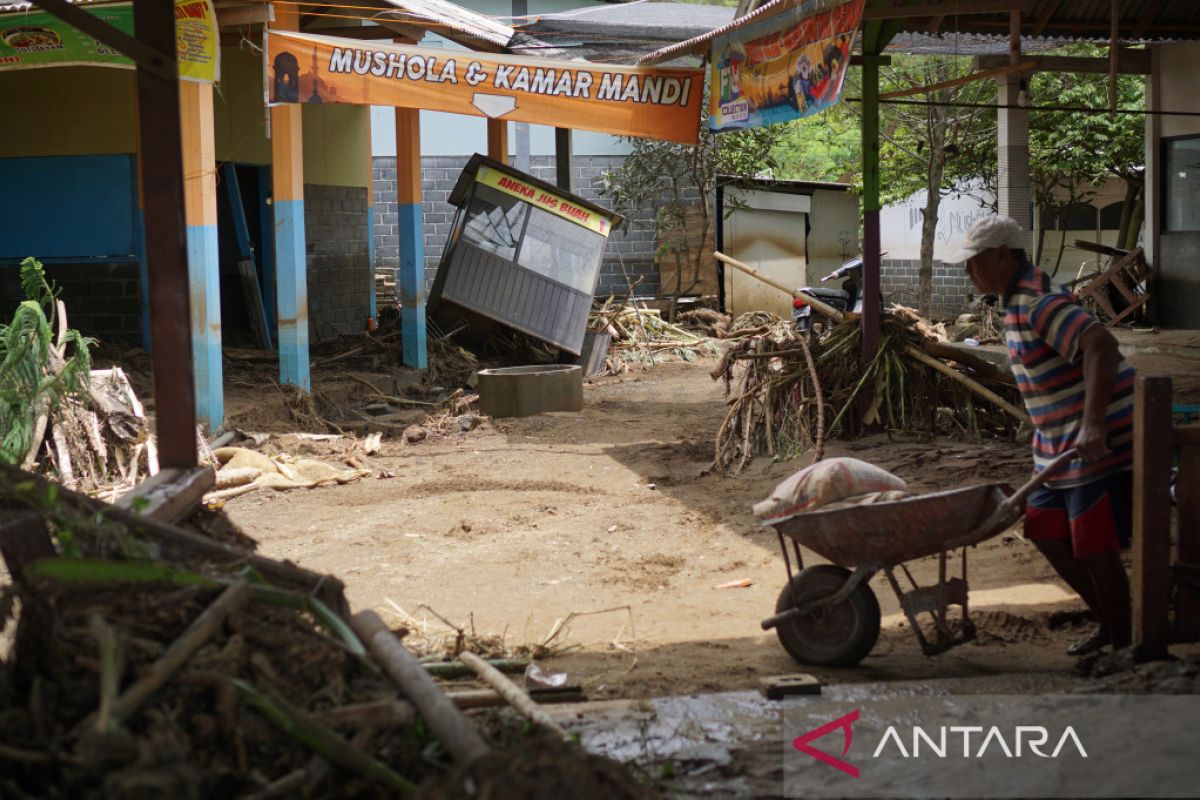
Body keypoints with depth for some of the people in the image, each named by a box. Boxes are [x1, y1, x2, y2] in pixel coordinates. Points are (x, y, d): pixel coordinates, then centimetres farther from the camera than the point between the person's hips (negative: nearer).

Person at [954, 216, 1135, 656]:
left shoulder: (1038, 302, -20)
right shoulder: (1018, 302, 12)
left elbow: (1100, 346, -34)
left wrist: (1093, 424, -42)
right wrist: (1047, 434, 25)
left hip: (1103, 439, -11)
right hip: (1062, 445, 11)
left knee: (1093, 544, -5)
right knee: (1044, 531, 13)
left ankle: (1124, 642, 10)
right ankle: (1108, 623, 27)